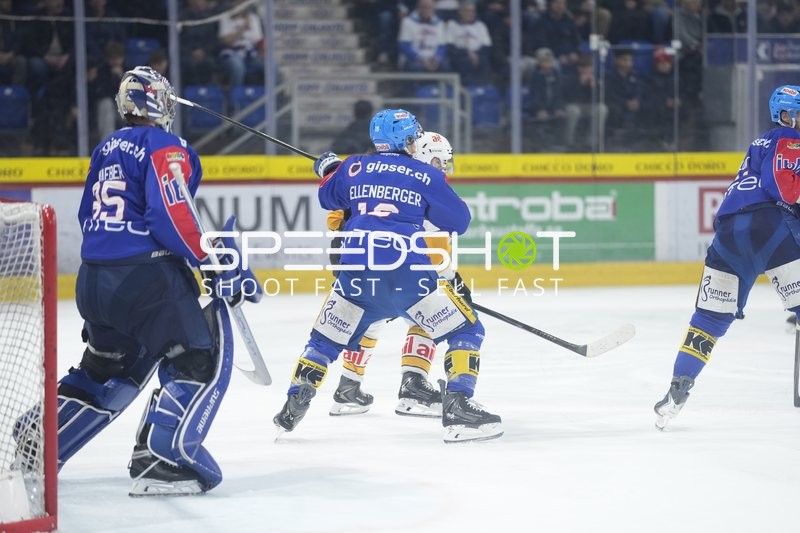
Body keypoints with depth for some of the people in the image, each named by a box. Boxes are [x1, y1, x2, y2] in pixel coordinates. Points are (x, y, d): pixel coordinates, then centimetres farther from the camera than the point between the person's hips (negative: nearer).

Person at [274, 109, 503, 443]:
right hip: (407, 274, -4)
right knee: (466, 331, 7)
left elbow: (328, 198, 33)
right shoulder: (426, 177, 4)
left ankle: (292, 409, 17)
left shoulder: (354, 168, 14)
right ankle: (458, 408, -7)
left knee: (326, 340, 22)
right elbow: (459, 222, 11)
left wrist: (328, 169, 54)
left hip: (355, 274, 4)